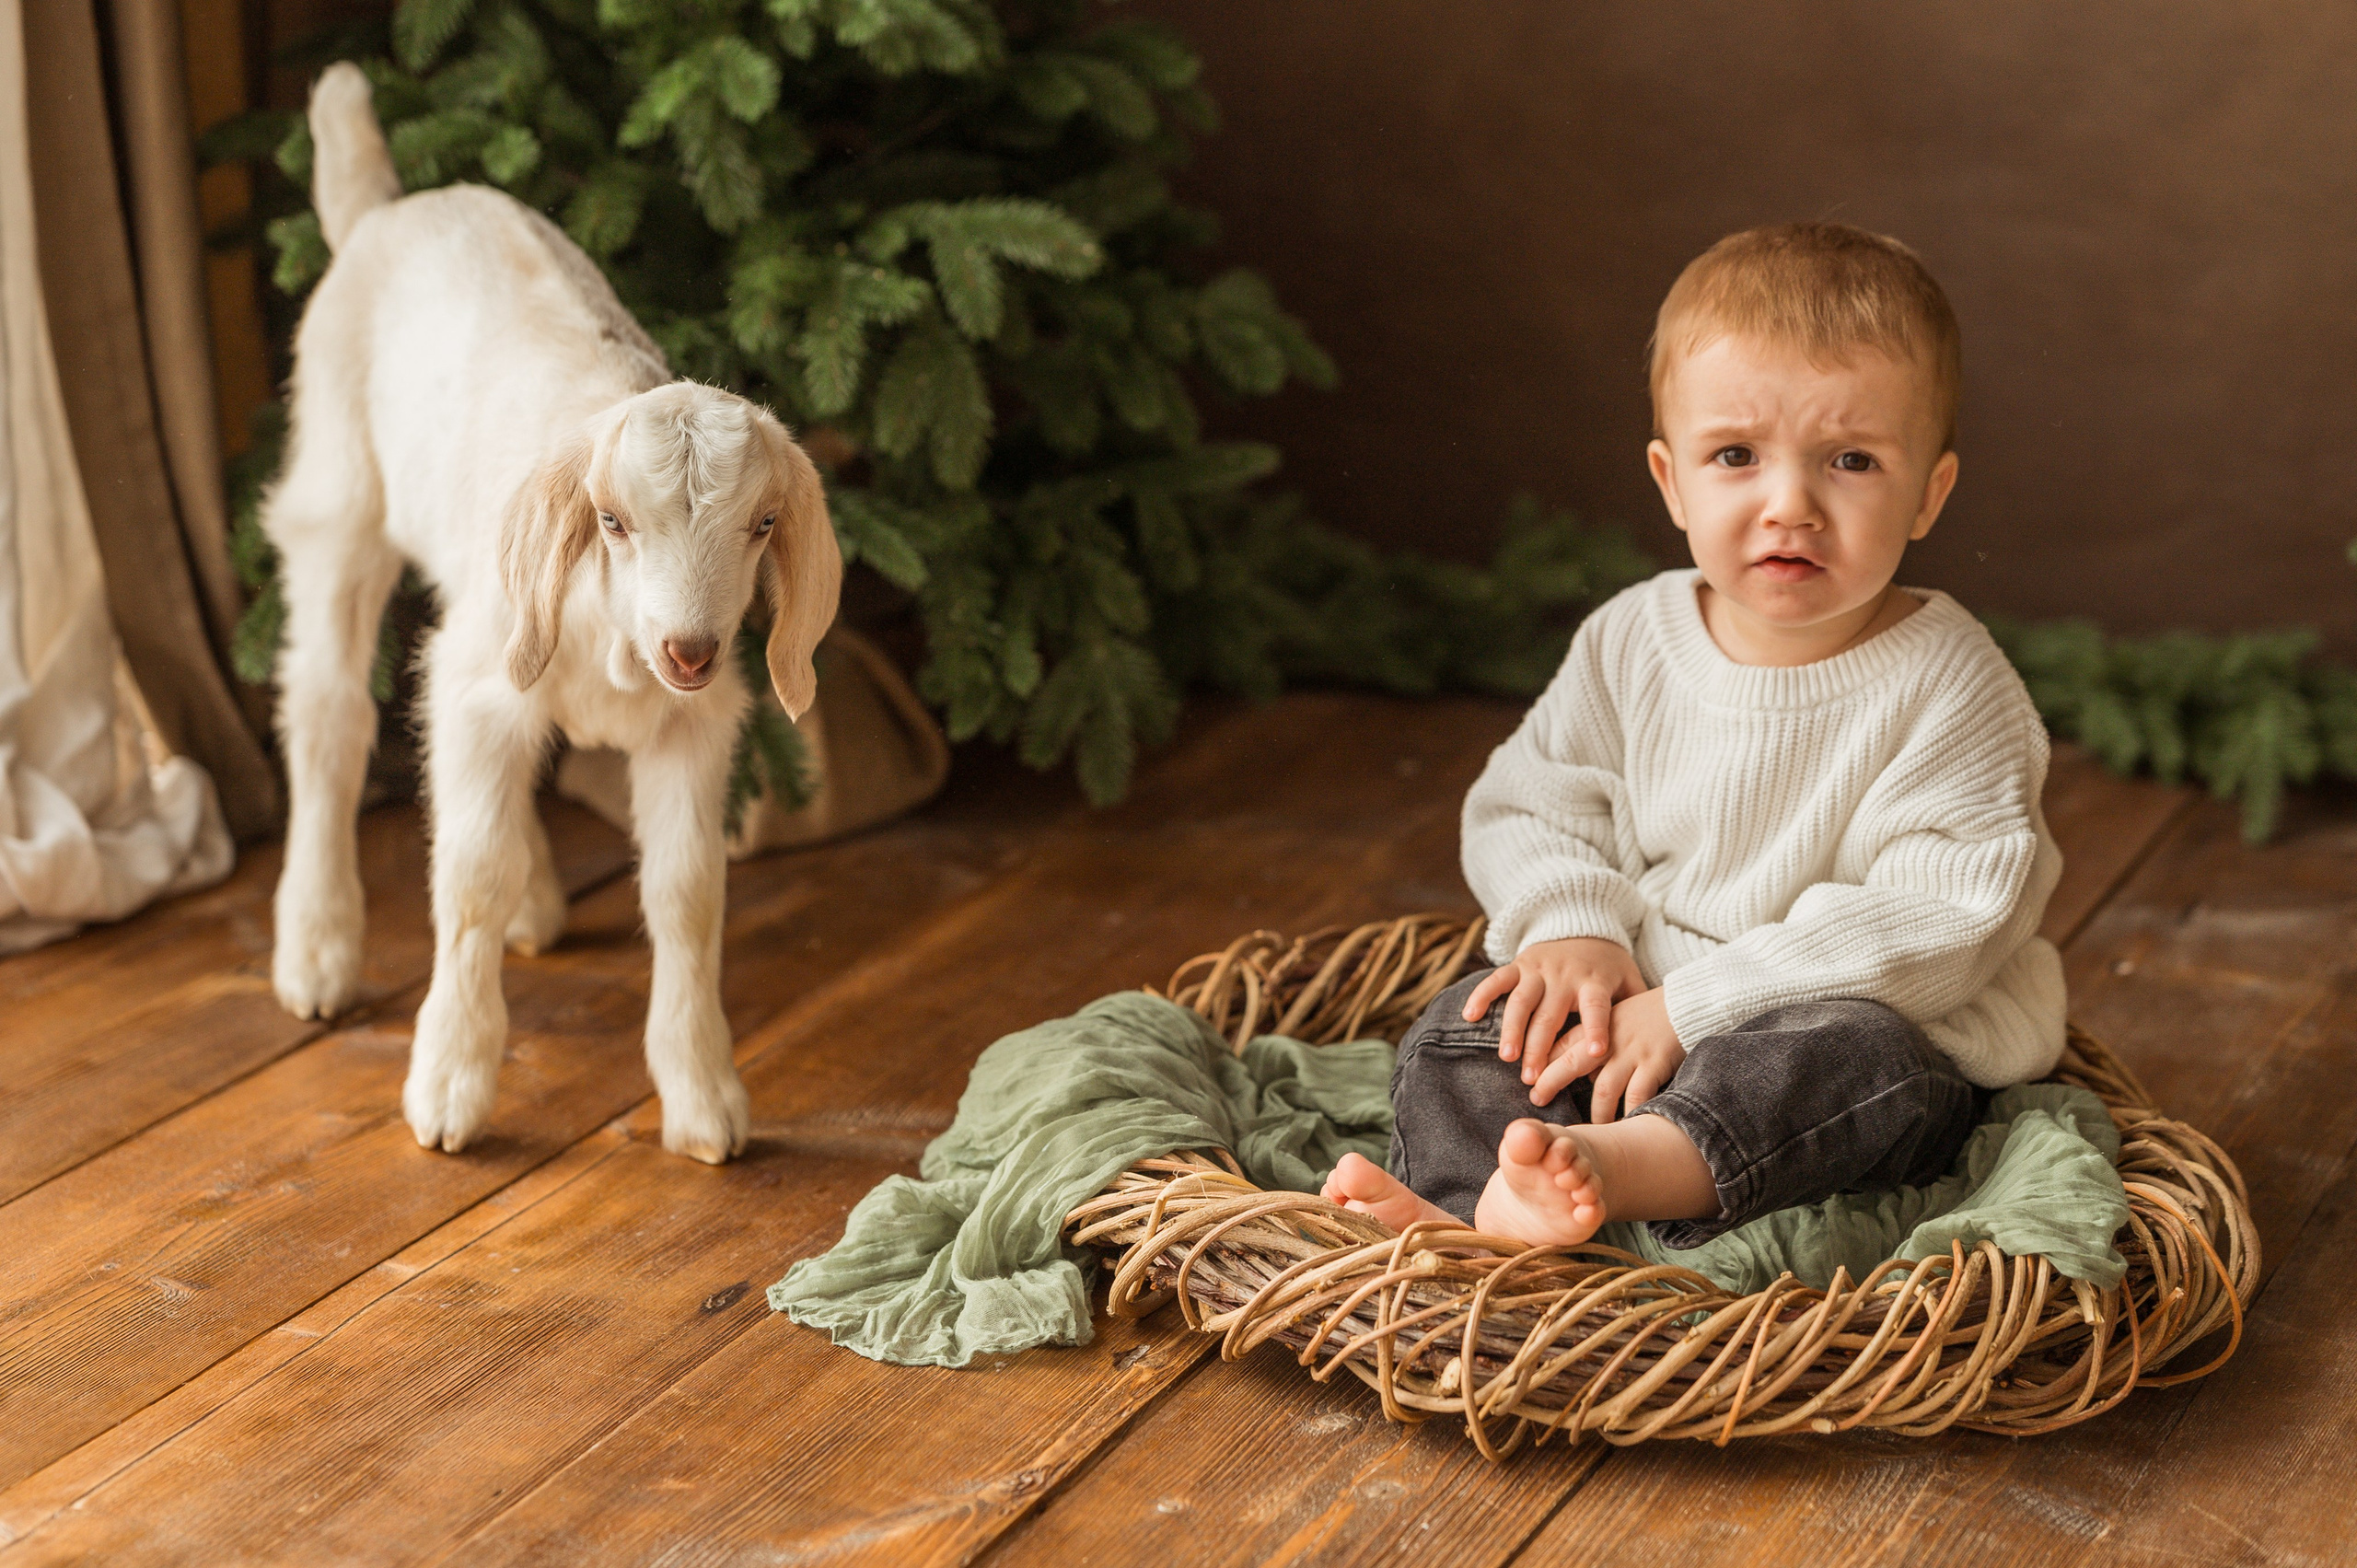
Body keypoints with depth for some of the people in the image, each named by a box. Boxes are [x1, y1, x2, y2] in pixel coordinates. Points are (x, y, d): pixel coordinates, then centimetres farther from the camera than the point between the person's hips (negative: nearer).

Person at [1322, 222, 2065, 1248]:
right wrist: (1573, 927, -13)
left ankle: (1618, 1163, -60)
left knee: (1864, 1052, -37)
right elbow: (1528, 805, 11)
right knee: (1464, 1027, -15)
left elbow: (1941, 919, -22)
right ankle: (1459, 1216, -41)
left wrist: (1695, 1005, -26)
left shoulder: (1946, 685, -14)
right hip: (1634, 1007, 5)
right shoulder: (1631, 643, 1)